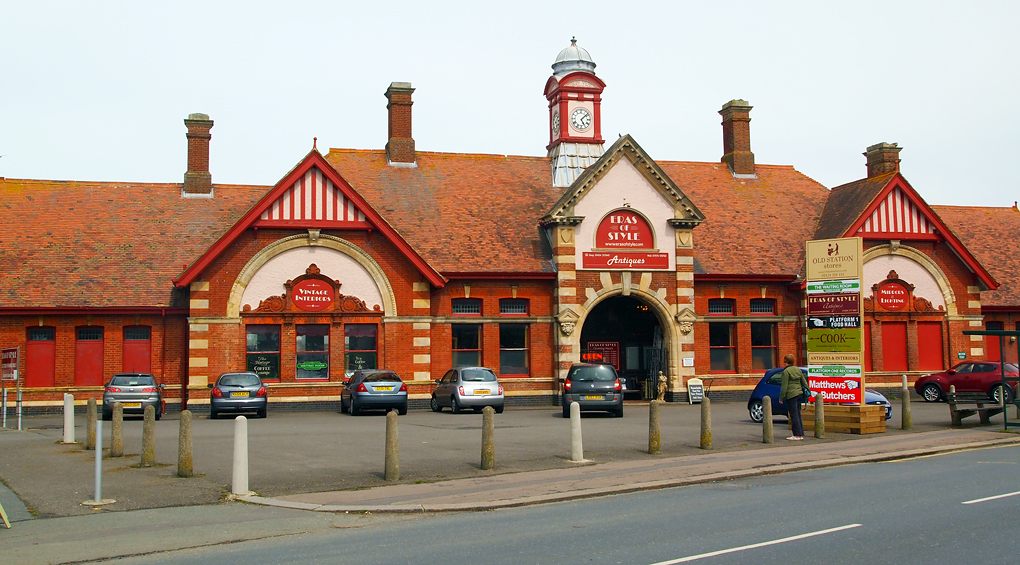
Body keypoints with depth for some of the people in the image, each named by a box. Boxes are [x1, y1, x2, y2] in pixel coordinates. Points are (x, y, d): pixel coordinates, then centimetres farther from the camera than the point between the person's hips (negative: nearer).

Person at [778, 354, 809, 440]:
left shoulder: (786, 371, -12)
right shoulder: (798, 370, 11)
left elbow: (784, 386, -14)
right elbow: (804, 382, 17)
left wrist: (781, 398, -9)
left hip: (791, 395, -8)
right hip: (799, 393, 8)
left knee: (794, 415, -4)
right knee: (798, 414, 13)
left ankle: (797, 435, -3)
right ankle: (801, 434, 15)